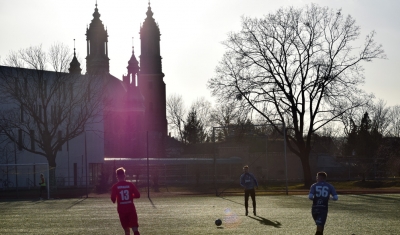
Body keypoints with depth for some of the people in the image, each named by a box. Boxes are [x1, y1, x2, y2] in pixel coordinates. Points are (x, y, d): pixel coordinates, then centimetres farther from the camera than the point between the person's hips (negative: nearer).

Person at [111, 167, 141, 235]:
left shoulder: (115, 187, -4)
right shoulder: (130, 184, 0)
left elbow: (113, 198, -8)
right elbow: (137, 195, 0)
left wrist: (114, 200, 15)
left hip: (121, 210, 0)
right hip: (131, 208, 0)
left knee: (126, 229, 12)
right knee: (135, 228, -4)